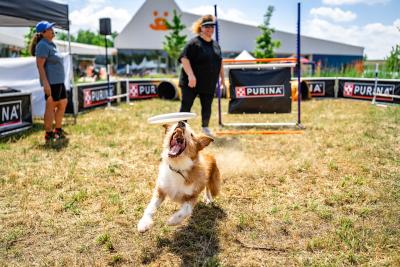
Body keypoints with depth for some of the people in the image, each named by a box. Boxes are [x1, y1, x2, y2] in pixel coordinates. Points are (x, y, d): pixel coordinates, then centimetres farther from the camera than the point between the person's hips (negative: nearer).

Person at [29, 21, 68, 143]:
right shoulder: (42, 45, -12)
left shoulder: (50, 44, 16)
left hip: (58, 80, 10)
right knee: (51, 106, -4)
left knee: (63, 104, 15)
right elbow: (40, 65, -18)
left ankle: (58, 130, 26)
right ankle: (48, 134, 5)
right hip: (51, 81, -10)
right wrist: (45, 83, -24)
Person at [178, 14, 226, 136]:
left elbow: (220, 63, 22)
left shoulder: (216, 45, 13)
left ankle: (205, 127, 32)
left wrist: (222, 78, 20)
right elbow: (184, 58, -19)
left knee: (207, 107, 13)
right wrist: (191, 75, -27)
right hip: (191, 83, -6)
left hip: (209, 84, 6)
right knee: (186, 106, -4)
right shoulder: (194, 43, -10)